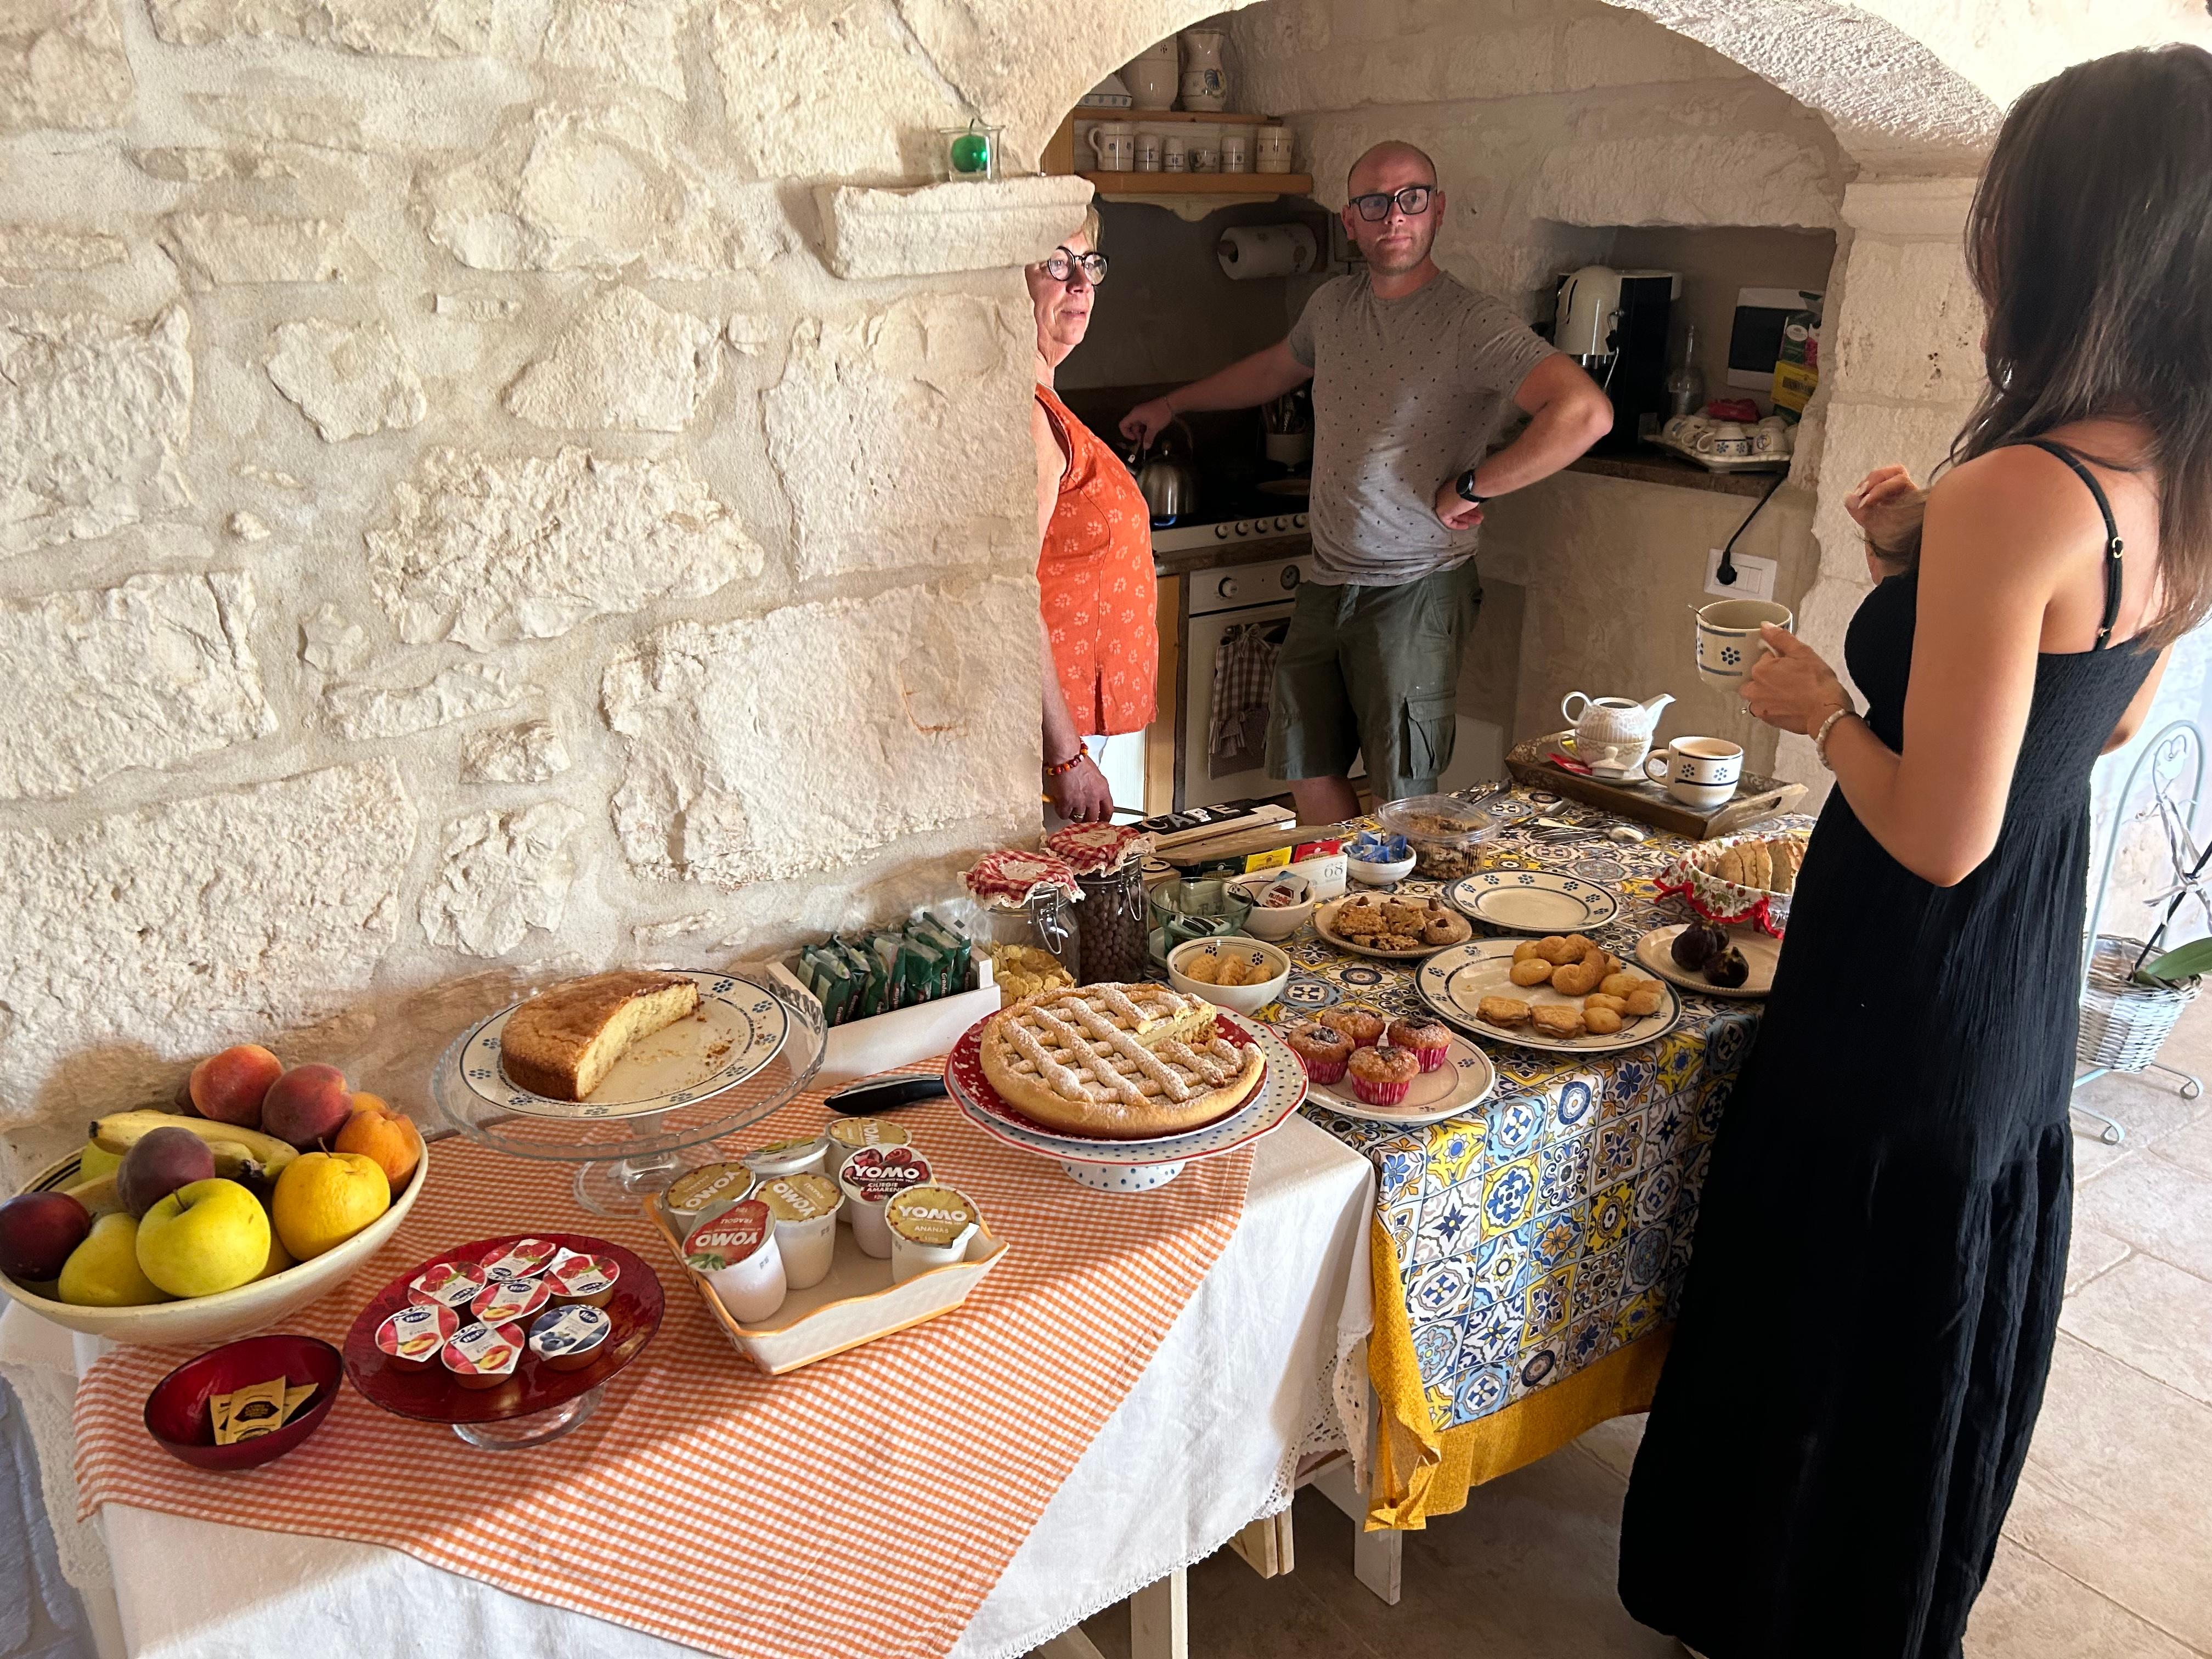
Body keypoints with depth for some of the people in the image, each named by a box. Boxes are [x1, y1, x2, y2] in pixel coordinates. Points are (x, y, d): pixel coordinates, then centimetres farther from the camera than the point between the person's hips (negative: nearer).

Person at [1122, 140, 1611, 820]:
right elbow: (1277, 367, 31)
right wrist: (1172, 403, 41)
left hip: (1416, 592, -7)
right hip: (1326, 585, 7)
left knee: (1406, 801, -2)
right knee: (1308, 771, 14)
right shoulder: (1332, 304, 9)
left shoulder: (1473, 323, -14)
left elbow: (1586, 413, -26)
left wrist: (1469, 487, -20)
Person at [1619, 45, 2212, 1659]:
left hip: (1905, 1003, -9)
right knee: (1952, 1336, 26)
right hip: (2031, 1000, 9)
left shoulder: (2015, 496, -28)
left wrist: (1822, 707, -9)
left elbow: (1940, 838, -26)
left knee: (1828, 1329, 13)